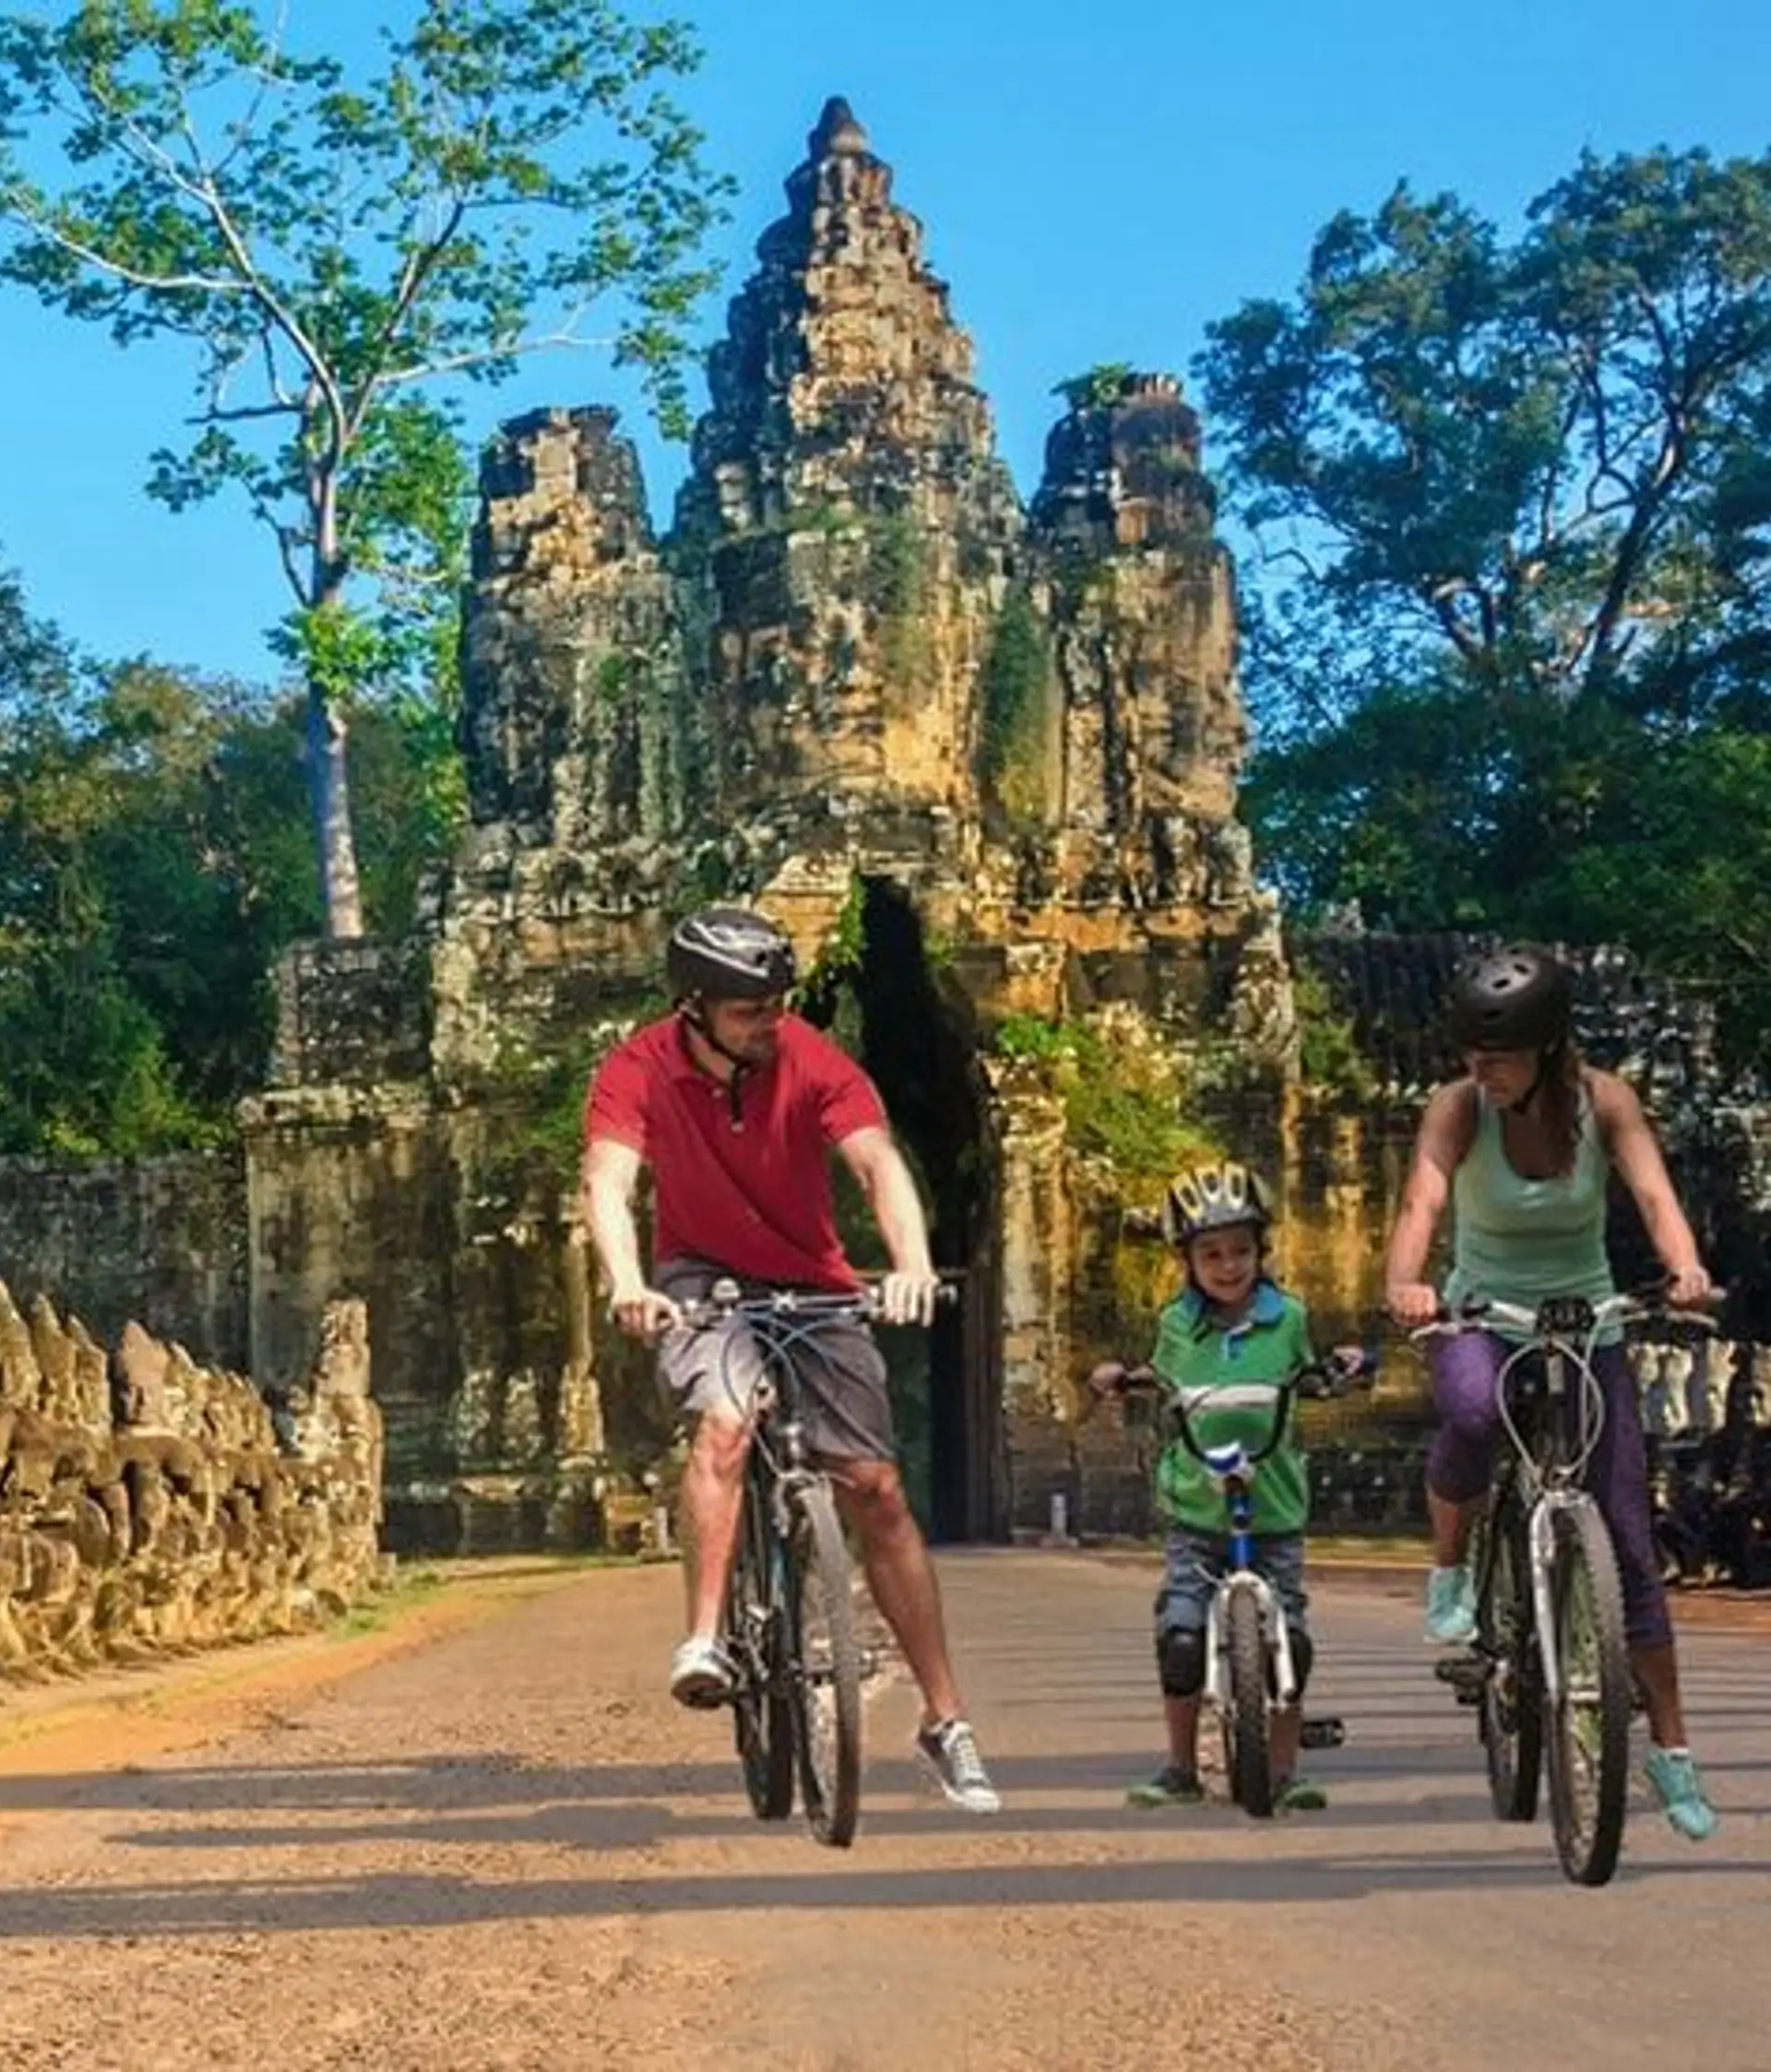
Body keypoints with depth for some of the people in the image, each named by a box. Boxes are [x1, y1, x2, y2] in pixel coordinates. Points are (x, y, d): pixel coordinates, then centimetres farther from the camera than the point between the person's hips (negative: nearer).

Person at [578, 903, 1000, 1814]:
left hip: (811, 1282, 1)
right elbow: (607, 1182, -30)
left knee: (876, 1489, -3)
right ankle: (704, 1641, -29)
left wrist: (912, 1262, -48)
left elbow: (877, 1161, -29)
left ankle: (946, 1720, 4)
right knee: (722, 1423, -33)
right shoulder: (638, 1071, -18)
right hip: (702, 1277, -1)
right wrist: (626, 1284, -50)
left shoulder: (812, 1062, -18)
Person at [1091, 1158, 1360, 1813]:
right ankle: (1181, 1768, 6)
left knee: (1288, 1639, -2)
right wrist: (1122, 1379, 0)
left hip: (1274, 1509, 0)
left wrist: (1341, 1366, -2)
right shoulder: (1177, 1325, 4)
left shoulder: (1287, 1317, 3)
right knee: (1180, 1635, -11)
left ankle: (1285, 1770, 13)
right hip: (1196, 1511, 0)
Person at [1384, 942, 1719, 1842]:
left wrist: (1685, 1267, -47)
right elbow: (1422, 1200, -30)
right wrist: (1403, 1282, -52)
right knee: (1472, 1414, -39)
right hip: (1482, 1320, -1)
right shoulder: (1459, 1108, -15)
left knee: (1629, 1544, -1)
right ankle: (1449, 1570, -10)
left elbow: (1653, 1191, -25)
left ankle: (1672, 1748, 13)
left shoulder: (1604, 1100, -12)